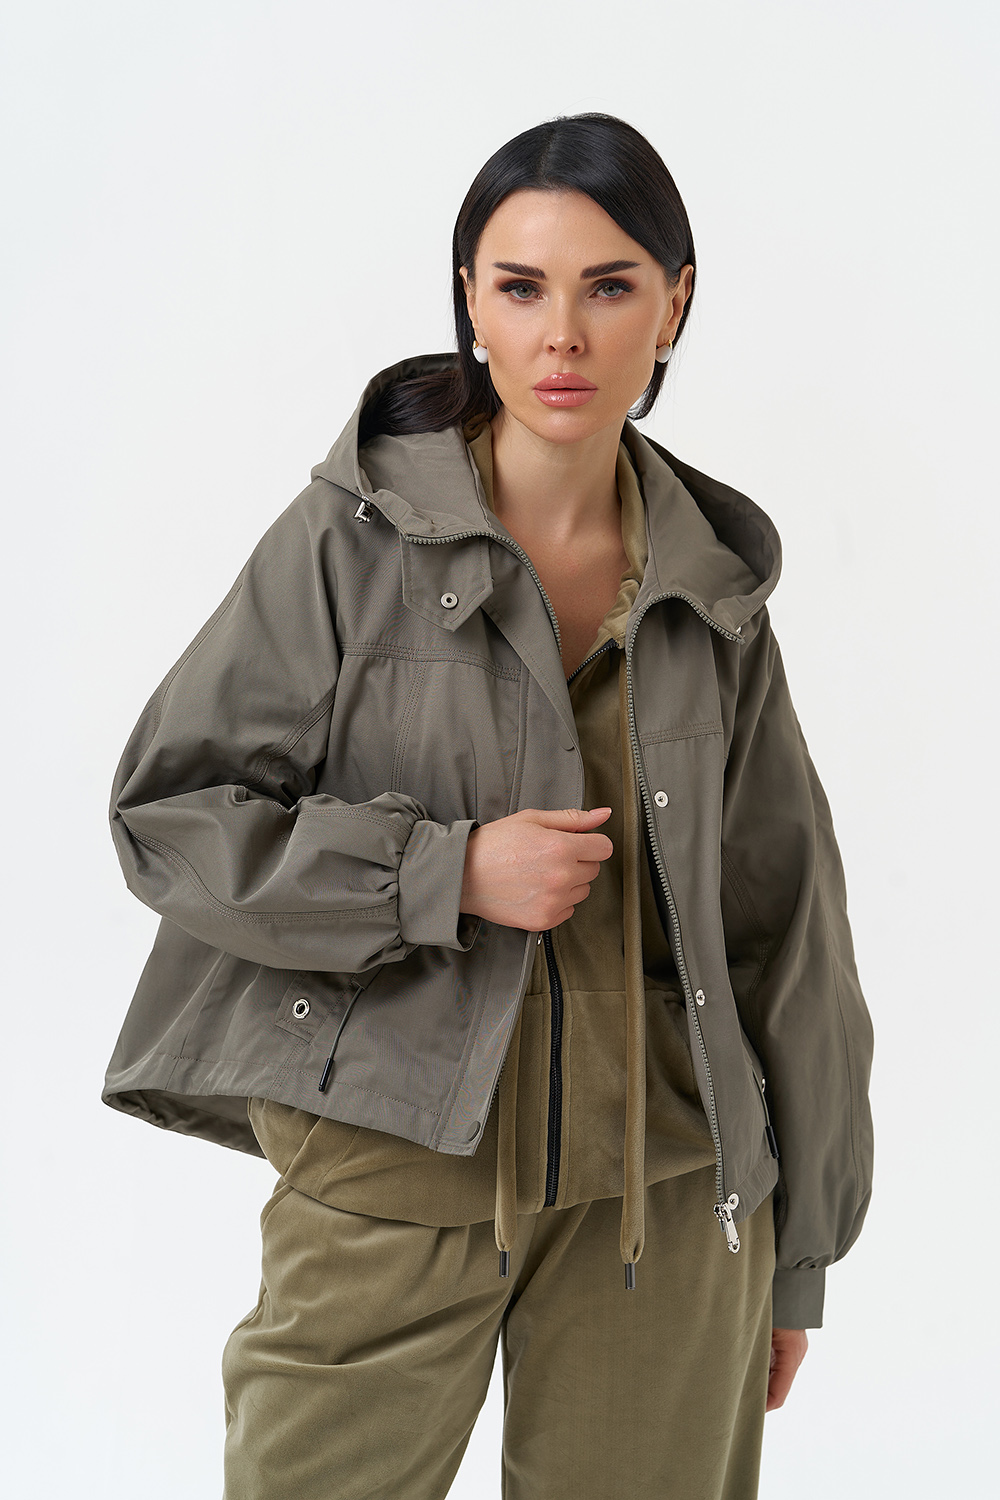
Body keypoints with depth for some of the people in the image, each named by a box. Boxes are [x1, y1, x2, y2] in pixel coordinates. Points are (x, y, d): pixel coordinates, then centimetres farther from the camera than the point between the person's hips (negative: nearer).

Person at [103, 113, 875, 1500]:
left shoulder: (711, 584, 5)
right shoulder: (353, 536, -5)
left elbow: (783, 928, 9)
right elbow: (169, 813, -4)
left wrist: (795, 1252, 11)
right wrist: (446, 872, -16)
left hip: (665, 1186, 3)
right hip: (393, 1168, -2)